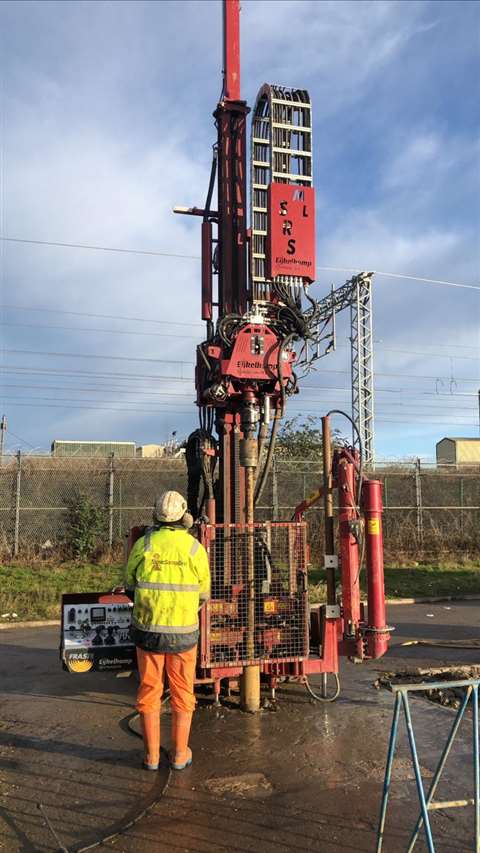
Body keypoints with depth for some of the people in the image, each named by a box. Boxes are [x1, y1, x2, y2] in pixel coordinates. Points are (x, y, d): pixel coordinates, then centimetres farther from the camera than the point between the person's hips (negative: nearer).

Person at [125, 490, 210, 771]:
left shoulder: (142, 545, -8)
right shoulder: (195, 548, -9)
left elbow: (131, 582, 8)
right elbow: (203, 593, 3)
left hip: (148, 630, 1)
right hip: (183, 633, 0)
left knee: (149, 692, 14)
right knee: (182, 693, 15)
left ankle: (152, 755, 22)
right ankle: (180, 754, 23)